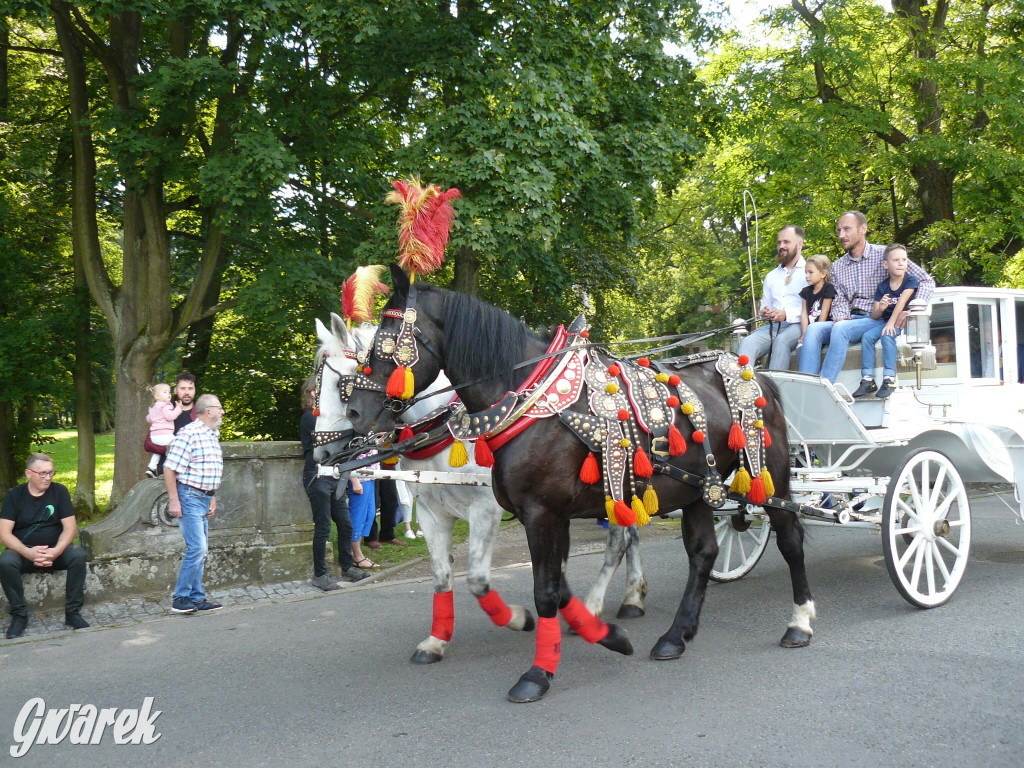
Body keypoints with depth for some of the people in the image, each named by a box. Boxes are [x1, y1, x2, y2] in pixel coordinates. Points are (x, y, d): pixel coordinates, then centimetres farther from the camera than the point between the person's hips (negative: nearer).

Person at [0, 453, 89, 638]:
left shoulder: (59, 491, -1)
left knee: (78, 555, -30)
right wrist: (28, 553, -29)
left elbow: (70, 527, -6)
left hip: (55, 550, 1)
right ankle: (19, 615, -15)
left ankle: (73, 612, -17)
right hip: (24, 551, 0)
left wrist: (56, 551, -26)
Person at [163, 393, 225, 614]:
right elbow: (170, 468, -17)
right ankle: (180, 599, -3)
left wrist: (212, 498, 20)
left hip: (203, 498, 9)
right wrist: (173, 500, -19)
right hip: (189, 497, -9)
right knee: (197, 548, -12)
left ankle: (196, 598, 18)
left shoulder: (213, 436, 14)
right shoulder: (189, 434, -14)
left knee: (200, 550, 11)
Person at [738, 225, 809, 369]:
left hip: (798, 325, -5)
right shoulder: (771, 276, 27)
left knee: (781, 341, -37)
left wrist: (787, 314, -15)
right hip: (772, 326, 5)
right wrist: (764, 313, 6)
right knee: (747, 343, -25)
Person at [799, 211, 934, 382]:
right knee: (813, 329, -25)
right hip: (849, 320, 5)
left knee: (841, 328, -35)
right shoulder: (838, 267, 18)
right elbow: (839, 301, 12)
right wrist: (840, 317, -12)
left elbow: (927, 281, 1)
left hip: (877, 320, -5)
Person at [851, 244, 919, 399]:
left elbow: (902, 301, -19)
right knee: (867, 336, -20)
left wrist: (891, 322, -31)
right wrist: (880, 309, -20)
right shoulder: (882, 286, 6)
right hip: (885, 321, 5)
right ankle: (867, 380, -22)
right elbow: (874, 316, 4)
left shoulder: (911, 280, -4)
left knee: (887, 335, -32)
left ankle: (889, 380, -33)